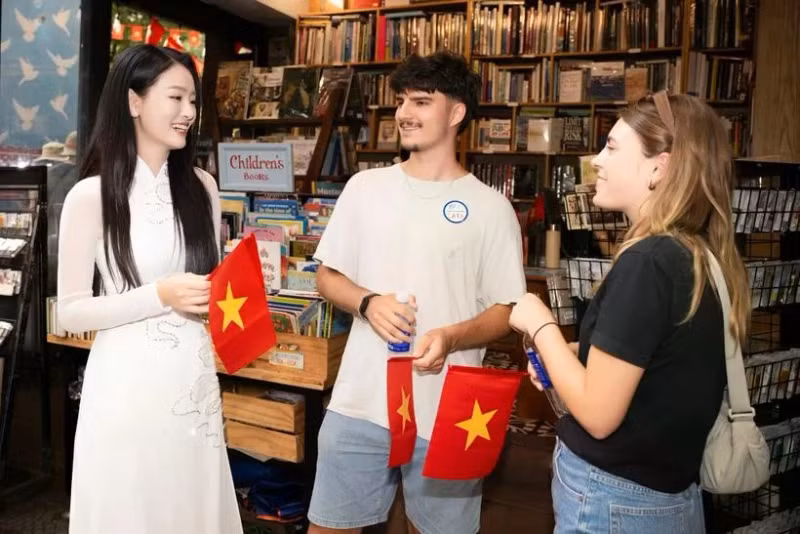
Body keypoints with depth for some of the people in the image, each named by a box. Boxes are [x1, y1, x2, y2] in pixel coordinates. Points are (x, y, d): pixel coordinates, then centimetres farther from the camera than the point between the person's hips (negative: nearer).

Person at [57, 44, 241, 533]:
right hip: (128, 383, -4)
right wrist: (161, 295, -18)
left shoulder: (202, 187, 5)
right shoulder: (91, 196, -9)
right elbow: (70, 312, -8)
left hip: (195, 377, 4)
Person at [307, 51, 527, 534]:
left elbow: (507, 311, -2)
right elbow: (327, 276, 10)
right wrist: (368, 302, -10)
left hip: (449, 414, -2)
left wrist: (451, 337, -21)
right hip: (360, 403, 3)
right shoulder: (365, 188, 5)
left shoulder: (491, 206, -3)